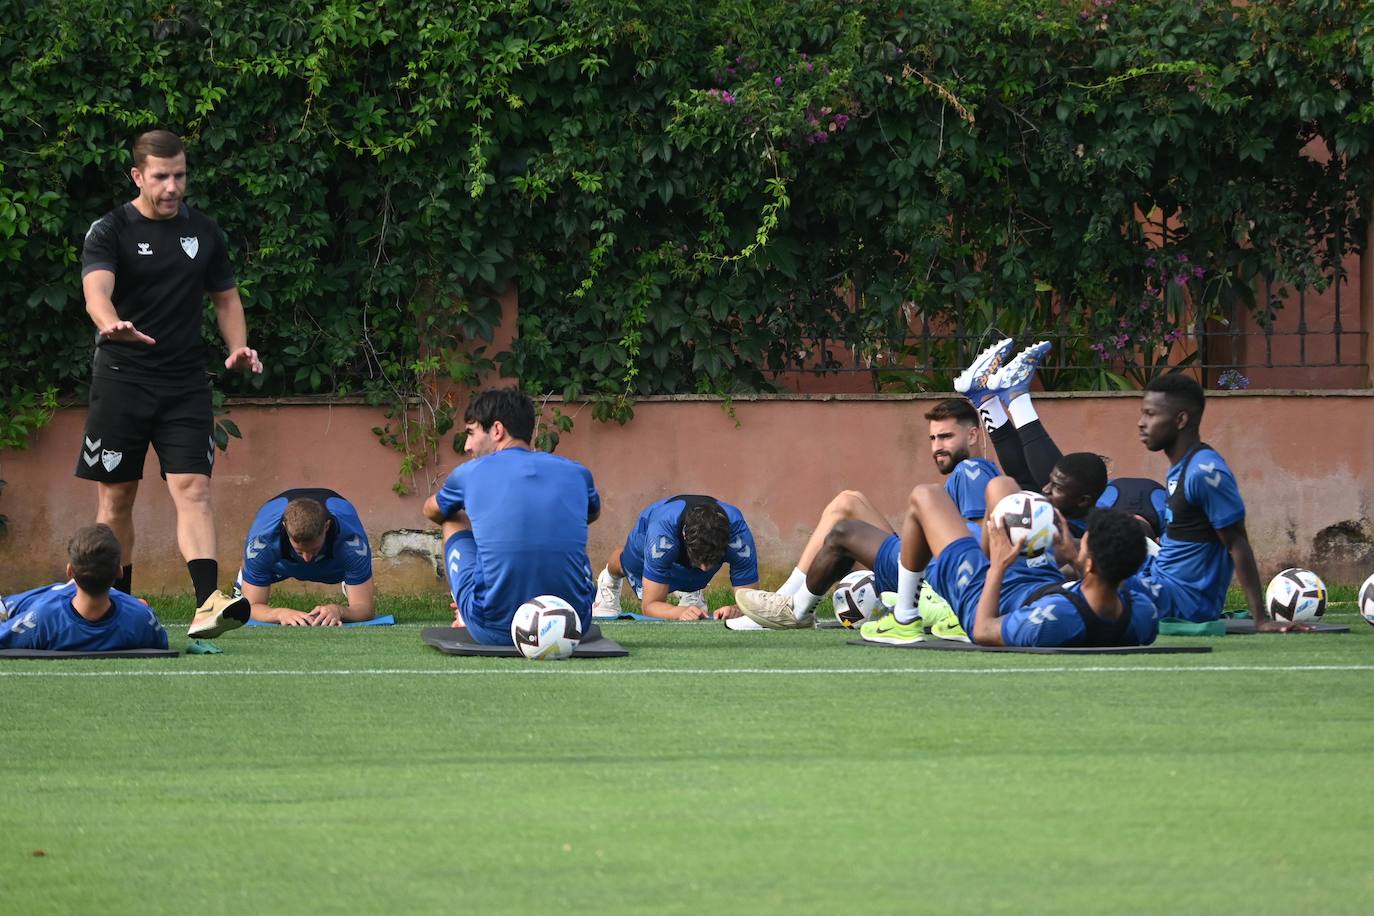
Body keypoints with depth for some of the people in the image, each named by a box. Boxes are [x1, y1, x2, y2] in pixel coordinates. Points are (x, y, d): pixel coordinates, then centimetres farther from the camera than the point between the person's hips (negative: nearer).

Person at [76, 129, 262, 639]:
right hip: (121, 382, -2)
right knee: (116, 498, 4)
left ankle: (208, 603, -25)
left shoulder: (203, 232, 10)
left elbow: (225, 296, 21)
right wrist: (112, 325, -44)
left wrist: (238, 347, 2)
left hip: (185, 384, 2)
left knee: (192, 488, -13)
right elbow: (96, 289, -22)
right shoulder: (109, 231, -4)